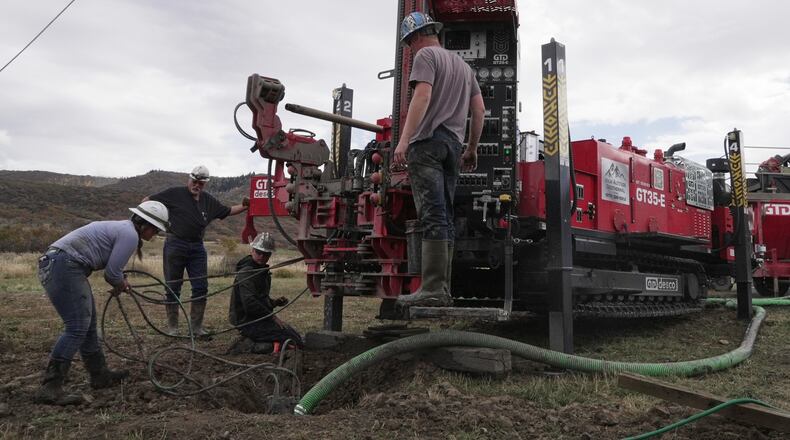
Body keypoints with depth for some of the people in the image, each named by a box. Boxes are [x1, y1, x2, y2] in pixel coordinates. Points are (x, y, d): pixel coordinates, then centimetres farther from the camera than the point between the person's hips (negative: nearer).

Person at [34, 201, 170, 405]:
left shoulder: (122, 227, 21)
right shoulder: (130, 235, -10)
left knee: (88, 325, 16)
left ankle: (100, 375, 26)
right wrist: (122, 285, 11)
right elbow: (112, 273, -9)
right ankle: (49, 388, -13)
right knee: (77, 328, -13)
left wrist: (120, 282, 43)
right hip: (64, 267, -11)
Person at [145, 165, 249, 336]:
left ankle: (196, 327, 12)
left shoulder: (209, 201, 10)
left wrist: (245, 206, 8)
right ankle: (172, 327, 14)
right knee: (173, 288, 3)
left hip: (197, 248, 4)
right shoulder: (175, 193, -4)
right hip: (175, 246, -4)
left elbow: (227, 211, 20)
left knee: (201, 287, 1)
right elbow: (148, 200, -2)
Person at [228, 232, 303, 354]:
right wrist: (273, 317, -18)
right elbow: (249, 303, -24)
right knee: (295, 342, -16)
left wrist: (275, 302, 5)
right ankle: (251, 345, -12)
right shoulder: (246, 273, -16)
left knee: (296, 336, 16)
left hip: (259, 318, 10)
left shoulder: (263, 271, 16)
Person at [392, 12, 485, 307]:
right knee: (445, 218, 5)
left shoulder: (426, 55, 4)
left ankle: (433, 289, -19)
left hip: (428, 141, -8)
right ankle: (443, 290, 4)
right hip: (453, 144, 8)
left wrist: (404, 139, -20)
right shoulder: (463, 65, 27)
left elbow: (422, 97, -13)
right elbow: (479, 110, 22)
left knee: (432, 216, -15)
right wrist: (472, 149, 27)